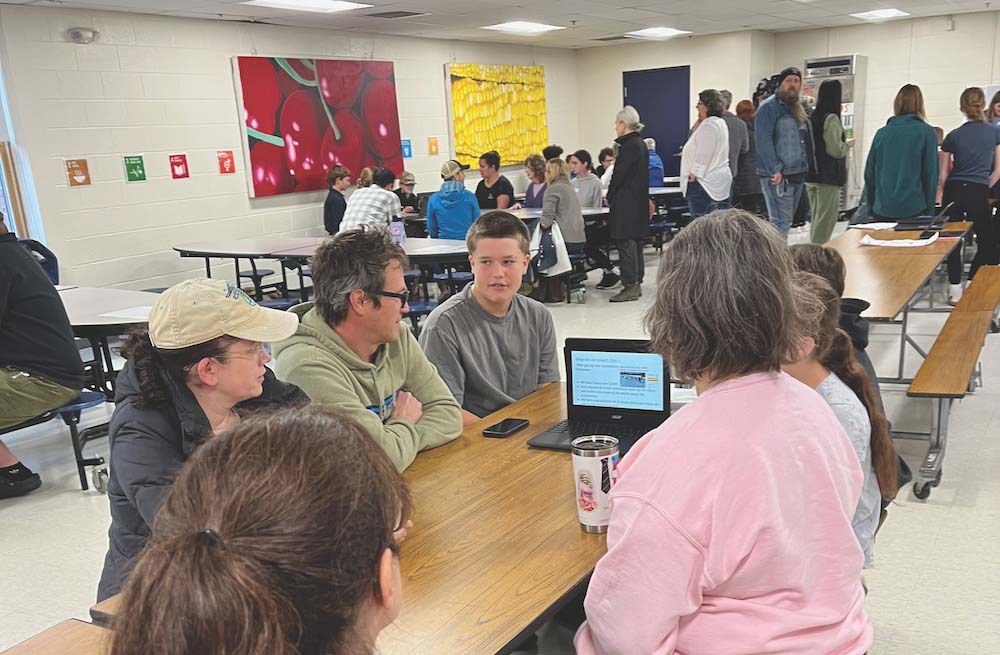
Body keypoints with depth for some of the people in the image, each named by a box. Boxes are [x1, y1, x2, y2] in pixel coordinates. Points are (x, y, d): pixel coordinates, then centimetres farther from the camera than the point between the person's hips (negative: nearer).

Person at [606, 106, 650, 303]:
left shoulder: (629, 146, -16)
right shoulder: (640, 144, 14)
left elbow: (619, 175, -16)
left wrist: (609, 197, -3)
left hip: (626, 203, -10)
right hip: (639, 201, 10)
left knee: (625, 242, -6)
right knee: (635, 242, 13)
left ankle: (630, 286, -5)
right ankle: (636, 283, 20)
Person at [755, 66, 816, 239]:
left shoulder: (798, 109, 20)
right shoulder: (769, 107, -8)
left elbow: (807, 141, 25)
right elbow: (763, 141, -18)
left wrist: (810, 168, 16)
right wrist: (775, 170, -24)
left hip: (798, 176, 9)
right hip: (778, 176, -9)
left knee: (786, 221, 14)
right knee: (781, 222, -13)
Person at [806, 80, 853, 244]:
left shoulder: (812, 118, 10)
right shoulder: (831, 119, -14)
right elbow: (836, 150, -17)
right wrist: (848, 144, 3)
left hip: (811, 176, 8)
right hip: (828, 177, -8)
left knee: (816, 219, 15)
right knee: (825, 221, -4)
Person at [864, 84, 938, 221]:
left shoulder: (881, 133, 6)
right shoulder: (926, 132, -3)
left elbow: (869, 173, 8)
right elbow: (930, 174, -4)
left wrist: (872, 207, 17)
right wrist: (929, 211, 2)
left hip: (882, 211, 3)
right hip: (914, 209, -3)